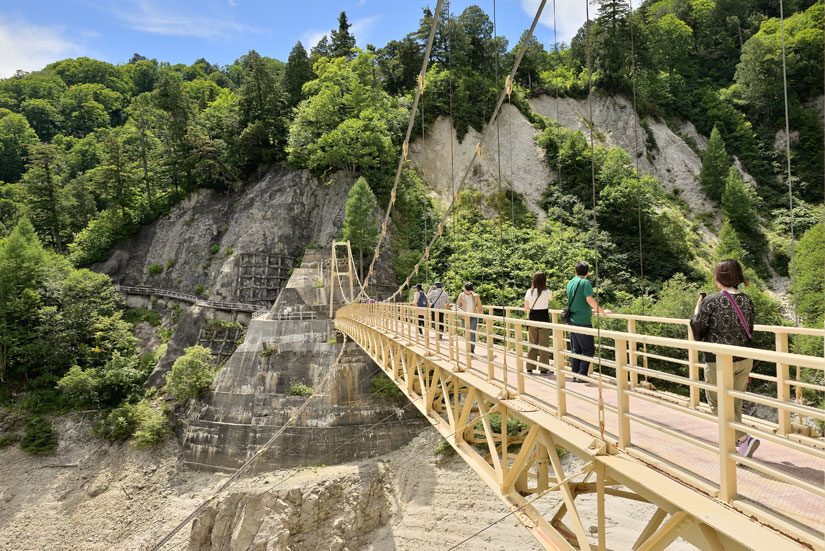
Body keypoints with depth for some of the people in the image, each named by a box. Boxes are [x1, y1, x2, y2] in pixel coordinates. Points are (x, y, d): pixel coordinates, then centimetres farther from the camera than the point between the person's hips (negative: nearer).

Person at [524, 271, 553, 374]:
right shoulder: (547, 292, -8)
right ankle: (543, 368, 6)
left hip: (532, 319, 3)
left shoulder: (529, 292, -2)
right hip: (544, 318, -3)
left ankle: (530, 367, 14)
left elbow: (526, 308, 3)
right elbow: (551, 298, 17)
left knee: (532, 344, 11)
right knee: (544, 344, 4)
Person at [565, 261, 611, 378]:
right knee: (589, 349, 0)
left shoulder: (570, 283, 13)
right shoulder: (585, 282, -10)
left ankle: (575, 374, 14)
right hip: (582, 321, -8)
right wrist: (602, 311, -10)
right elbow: (590, 300, -20)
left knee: (575, 349, 12)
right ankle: (582, 374, -3)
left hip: (572, 320, 8)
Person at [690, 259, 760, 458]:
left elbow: (697, 331, -7)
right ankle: (735, 442, 28)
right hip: (744, 359, 6)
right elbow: (749, 331, 11)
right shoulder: (746, 300, 3)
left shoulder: (711, 302, -15)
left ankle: (744, 439, -8)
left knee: (718, 403, 6)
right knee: (735, 402, 18)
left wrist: (697, 309, 6)